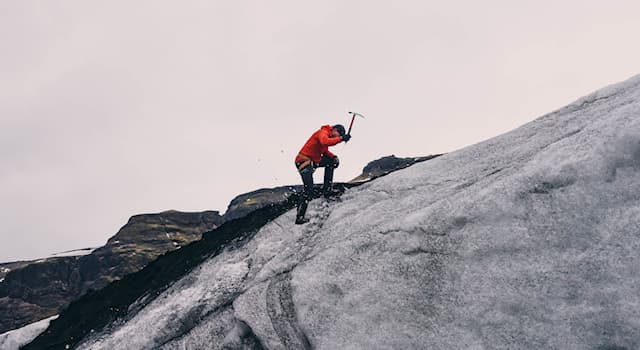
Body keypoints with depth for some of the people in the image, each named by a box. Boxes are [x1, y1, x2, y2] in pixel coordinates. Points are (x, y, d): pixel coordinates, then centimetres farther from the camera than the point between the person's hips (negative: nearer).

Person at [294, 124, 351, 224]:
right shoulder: (323, 132, -14)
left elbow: (325, 151, 23)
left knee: (332, 162, 13)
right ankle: (299, 217, -10)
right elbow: (325, 142, -37)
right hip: (304, 161, -10)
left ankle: (327, 190, 11)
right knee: (308, 191, -13)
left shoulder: (328, 136, 14)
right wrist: (341, 138, -35)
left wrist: (333, 156, 6)